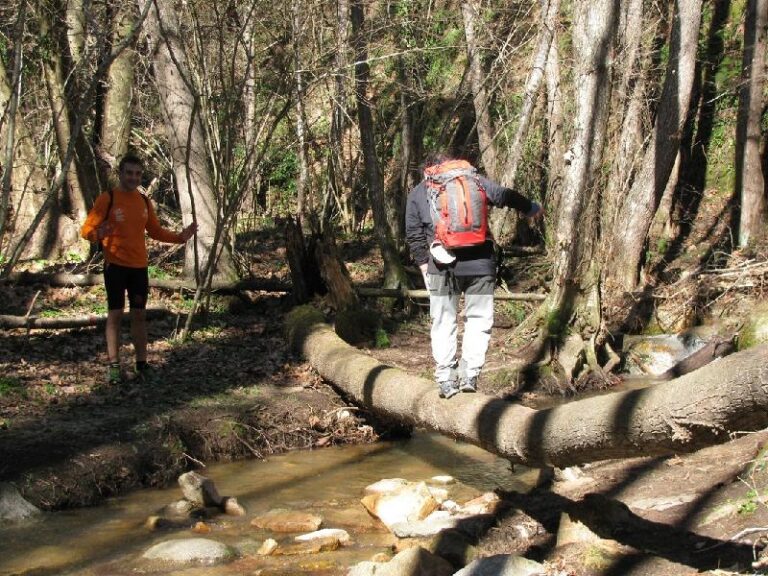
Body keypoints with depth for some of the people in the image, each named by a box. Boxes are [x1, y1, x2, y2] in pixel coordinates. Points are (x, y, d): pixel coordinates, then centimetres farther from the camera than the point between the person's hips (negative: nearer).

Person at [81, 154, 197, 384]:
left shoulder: (144, 201, 9)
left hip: (139, 266, 5)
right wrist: (98, 234, -33)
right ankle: (114, 366, 2)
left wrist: (179, 237, 5)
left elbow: (155, 231, 19)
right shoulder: (107, 199, -7)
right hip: (115, 265, -5)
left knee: (139, 314, 8)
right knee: (115, 314, -2)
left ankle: (141, 363, 15)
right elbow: (86, 229, -10)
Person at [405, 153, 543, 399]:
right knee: (479, 318, 10)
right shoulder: (475, 180, 10)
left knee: (444, 321, 10)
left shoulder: (418, 193, 10)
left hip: (442, 265, 0)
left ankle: (445, 379, 9)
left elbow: (414, 235, 7)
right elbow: (505, 196, 18)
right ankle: (469, 375, 3)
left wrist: (423, 263, 14)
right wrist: (531, 208, 33)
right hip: (479, 261, 0)